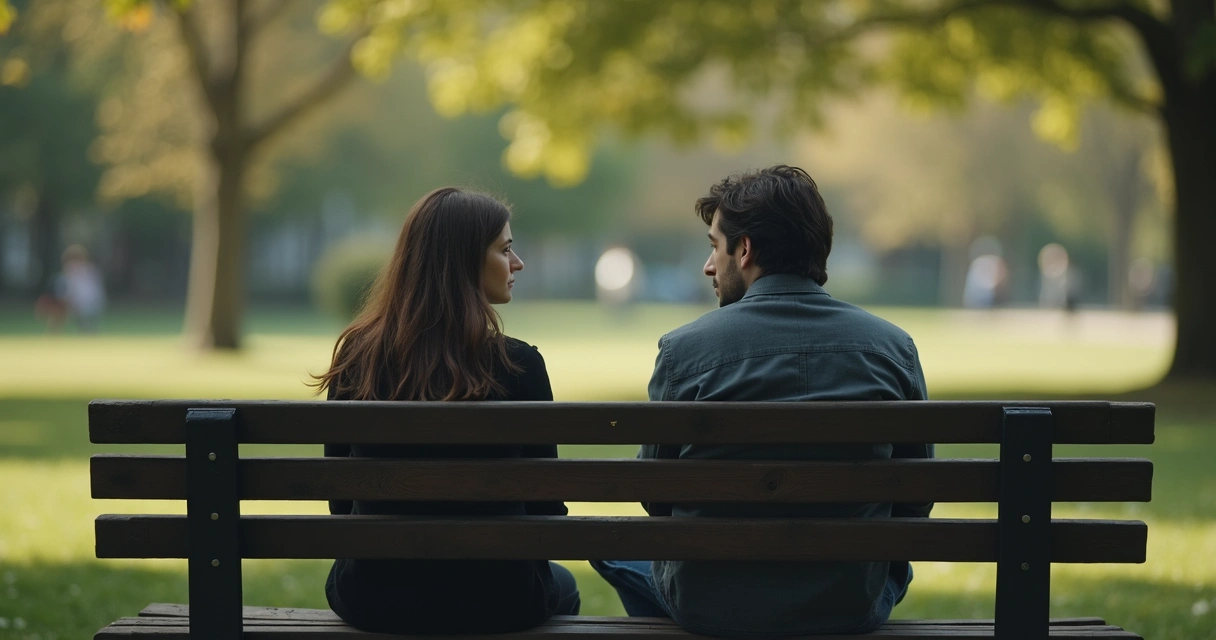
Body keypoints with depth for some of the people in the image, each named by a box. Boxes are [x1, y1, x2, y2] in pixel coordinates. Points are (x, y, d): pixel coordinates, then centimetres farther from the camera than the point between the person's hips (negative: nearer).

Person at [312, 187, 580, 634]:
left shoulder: (356, 356, -4)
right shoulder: (516, 365, -14)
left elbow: (341, 500, 5)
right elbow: (547, 506, -6)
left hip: (371, 601, 2)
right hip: (495, 600, -2)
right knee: (561, 587, 34)